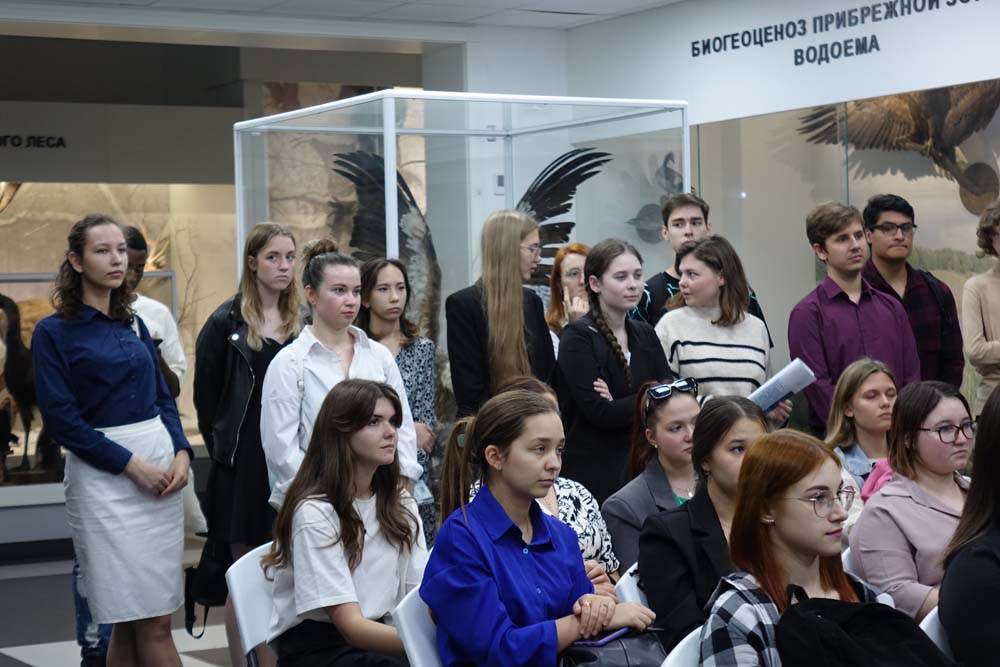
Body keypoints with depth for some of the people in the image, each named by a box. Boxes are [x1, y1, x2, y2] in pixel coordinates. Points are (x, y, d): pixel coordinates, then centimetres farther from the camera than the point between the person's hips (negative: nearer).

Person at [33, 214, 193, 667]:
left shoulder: (134, 326, 14)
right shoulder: (53, 332, -3)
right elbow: (60, 418, -9)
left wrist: (181, 452, -3)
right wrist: (131, 464, -14)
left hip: (161, 468, 5)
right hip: (103, 477, -5)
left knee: (134, 621, 6)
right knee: (152, 622, -7)